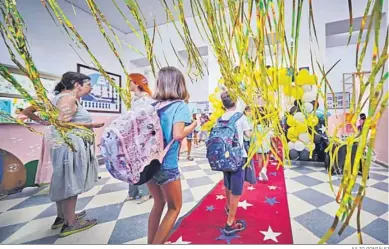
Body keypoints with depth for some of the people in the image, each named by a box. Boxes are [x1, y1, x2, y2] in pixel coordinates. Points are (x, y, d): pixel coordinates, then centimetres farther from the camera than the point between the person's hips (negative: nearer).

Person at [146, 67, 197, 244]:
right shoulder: (180, 106, -11)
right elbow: (178, 135, -23)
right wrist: (195, 124, -7)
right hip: (166, 166, -6)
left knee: (158, 202, 26)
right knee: (174, 207, 17)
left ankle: (150, 242, 38)